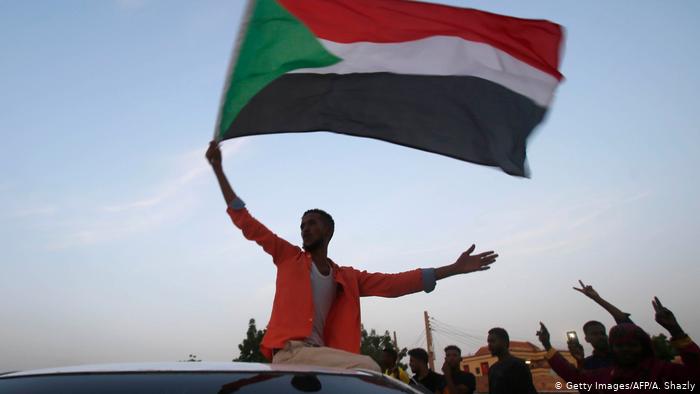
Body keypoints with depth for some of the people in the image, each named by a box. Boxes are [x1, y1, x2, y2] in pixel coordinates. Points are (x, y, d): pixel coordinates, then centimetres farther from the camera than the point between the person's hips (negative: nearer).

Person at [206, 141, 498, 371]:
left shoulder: (348, 277, 18)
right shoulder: (288, 257, 12)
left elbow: (395, 283, 10)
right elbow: (246, 222, 10)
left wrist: (453, 268, 6)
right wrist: (218, 169, 8)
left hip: (319, 356, 5)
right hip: (291, 353, -4)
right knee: (367, 368, -24)